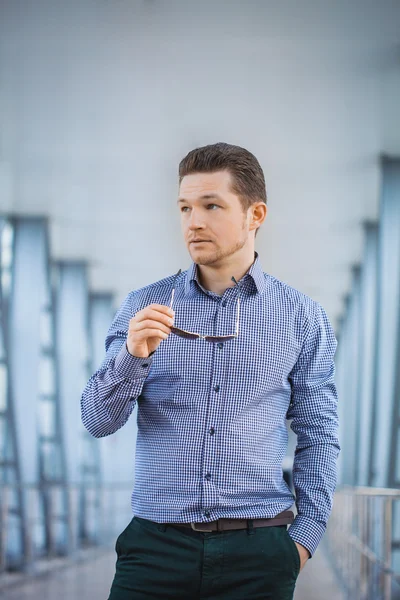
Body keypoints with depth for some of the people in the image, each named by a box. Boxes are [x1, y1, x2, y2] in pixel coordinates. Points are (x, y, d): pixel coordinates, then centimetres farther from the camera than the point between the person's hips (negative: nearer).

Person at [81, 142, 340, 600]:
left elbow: (318, 436, 7)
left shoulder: (302, 317, 4)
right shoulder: (144, 306, 5)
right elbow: (97, 421, 1)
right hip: (156, 543, 0)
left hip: (257, 550, 0)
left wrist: (305, 536, -1)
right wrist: (133, 355, -16)